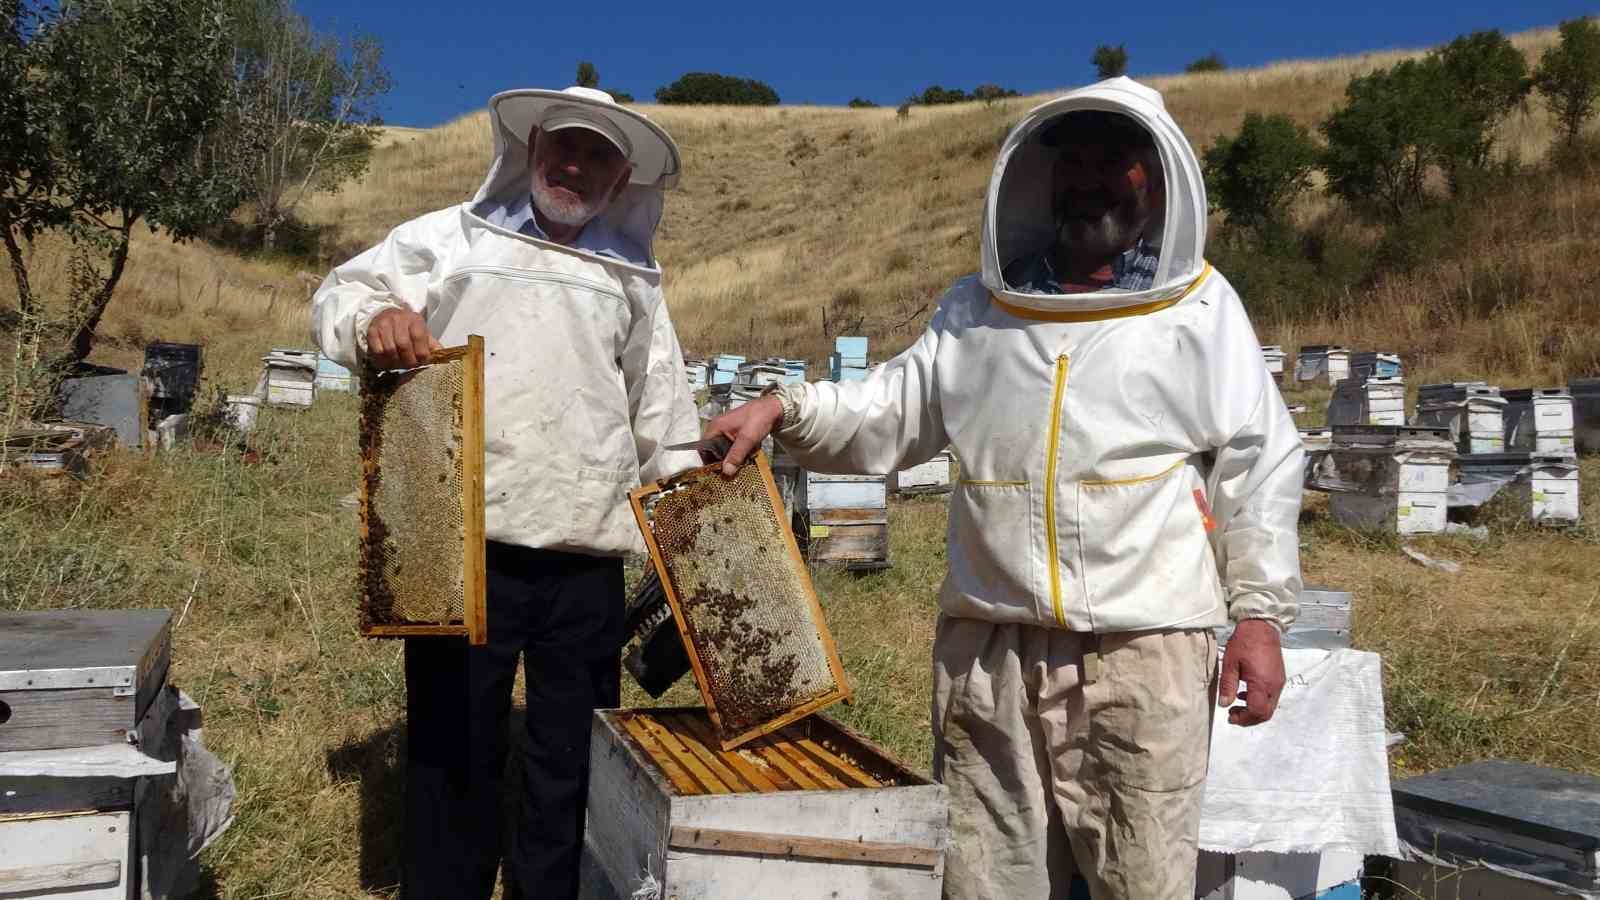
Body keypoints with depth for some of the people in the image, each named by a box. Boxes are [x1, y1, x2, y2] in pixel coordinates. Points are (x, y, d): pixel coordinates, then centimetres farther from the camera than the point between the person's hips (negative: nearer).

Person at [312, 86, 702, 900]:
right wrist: (375, 318, -21)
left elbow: (661, 414, 19)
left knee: (573, 764, 12)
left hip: (585, 561, 3)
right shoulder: (450, 238, 8)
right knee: (454, 754, 9)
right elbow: (338, 296, 2)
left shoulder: (631, 279, 17)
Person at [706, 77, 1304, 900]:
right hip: (987, 644, 3)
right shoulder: (978, 307, 11)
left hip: (1143, 647, -2)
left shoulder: (1200, 307, 3)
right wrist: (785, 408, -4)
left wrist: (1260, 613, -4)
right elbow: (890, 414, 11)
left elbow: (1256, 465, 1)